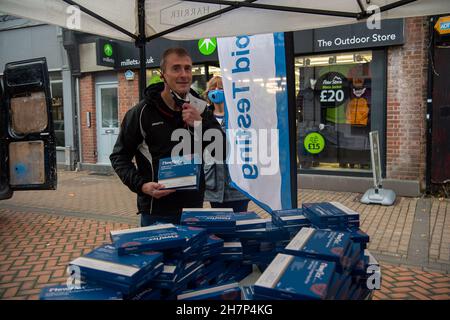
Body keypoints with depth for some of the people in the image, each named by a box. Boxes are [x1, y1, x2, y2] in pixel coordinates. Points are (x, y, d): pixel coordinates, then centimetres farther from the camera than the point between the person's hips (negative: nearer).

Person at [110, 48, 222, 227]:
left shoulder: (200, 108, 2)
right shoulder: (143, 112, -8)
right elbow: (119, 157, -1)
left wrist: (200, 124, -16)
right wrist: (141, 185, -16)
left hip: (194, 207, 4)